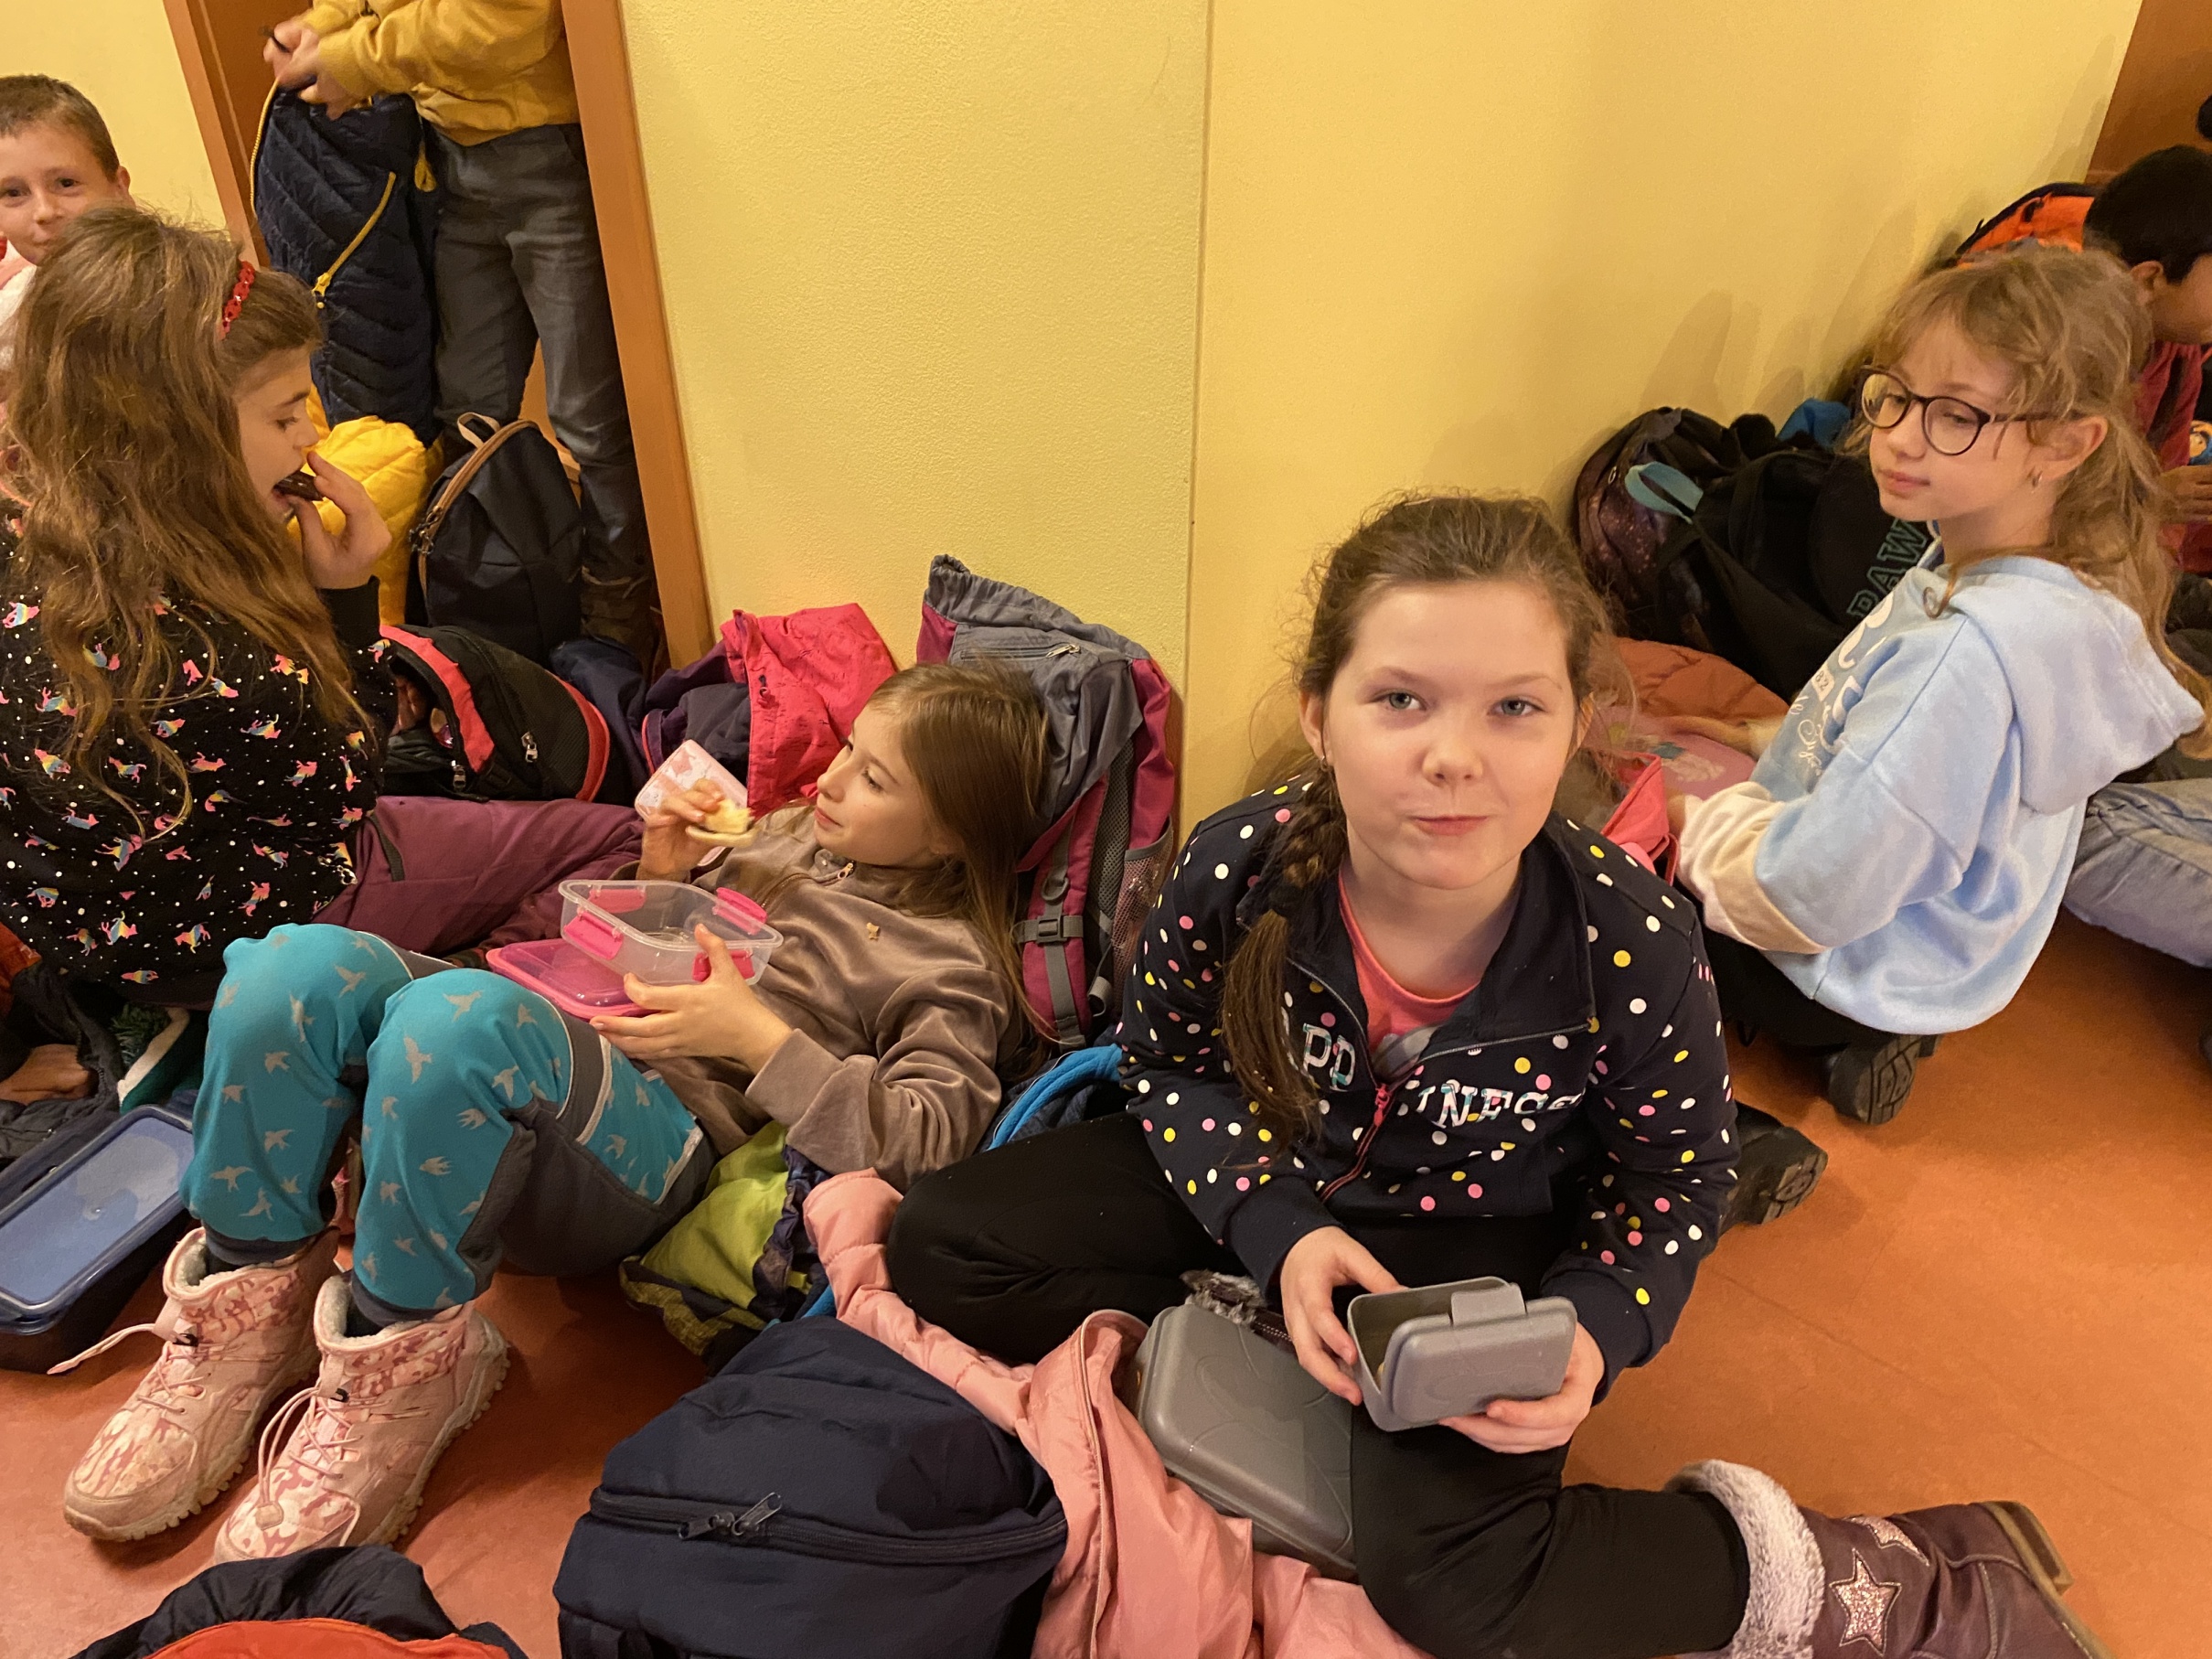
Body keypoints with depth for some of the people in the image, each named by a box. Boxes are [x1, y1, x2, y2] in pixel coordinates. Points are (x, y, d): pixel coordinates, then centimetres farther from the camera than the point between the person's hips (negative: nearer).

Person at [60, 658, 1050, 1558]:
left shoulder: (950, 962, 0)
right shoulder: (799, 834, 21)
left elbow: (932, 1136, -15)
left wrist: (756, 1037, -17)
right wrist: (662, 870, 10)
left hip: (665, 1130, -7)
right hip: (554, 1043, 7)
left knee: (453, 1013, -35)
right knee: (302, 964, -18)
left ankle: (402, 1350, -15)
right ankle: (252, 1298, -4)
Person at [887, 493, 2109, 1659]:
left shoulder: (1631, 943, -28)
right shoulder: (1237, 869, -26)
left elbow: (1677, 1170, -6)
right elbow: (1167, 1062, -5)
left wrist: (1595, 1327, -23)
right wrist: (1274, 1230, -19)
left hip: (1484, 1237, -2)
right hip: (1269, 1178, 3)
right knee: (939, 1251, -7)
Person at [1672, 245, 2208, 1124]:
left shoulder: (1966, 649, -37)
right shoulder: (2066, 580, -7)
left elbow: (1816, 891, -32)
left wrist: (1695, 823, -14)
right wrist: (1778, 746, 8)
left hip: (1850, 966, -9)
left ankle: (1843, 1040, 3)